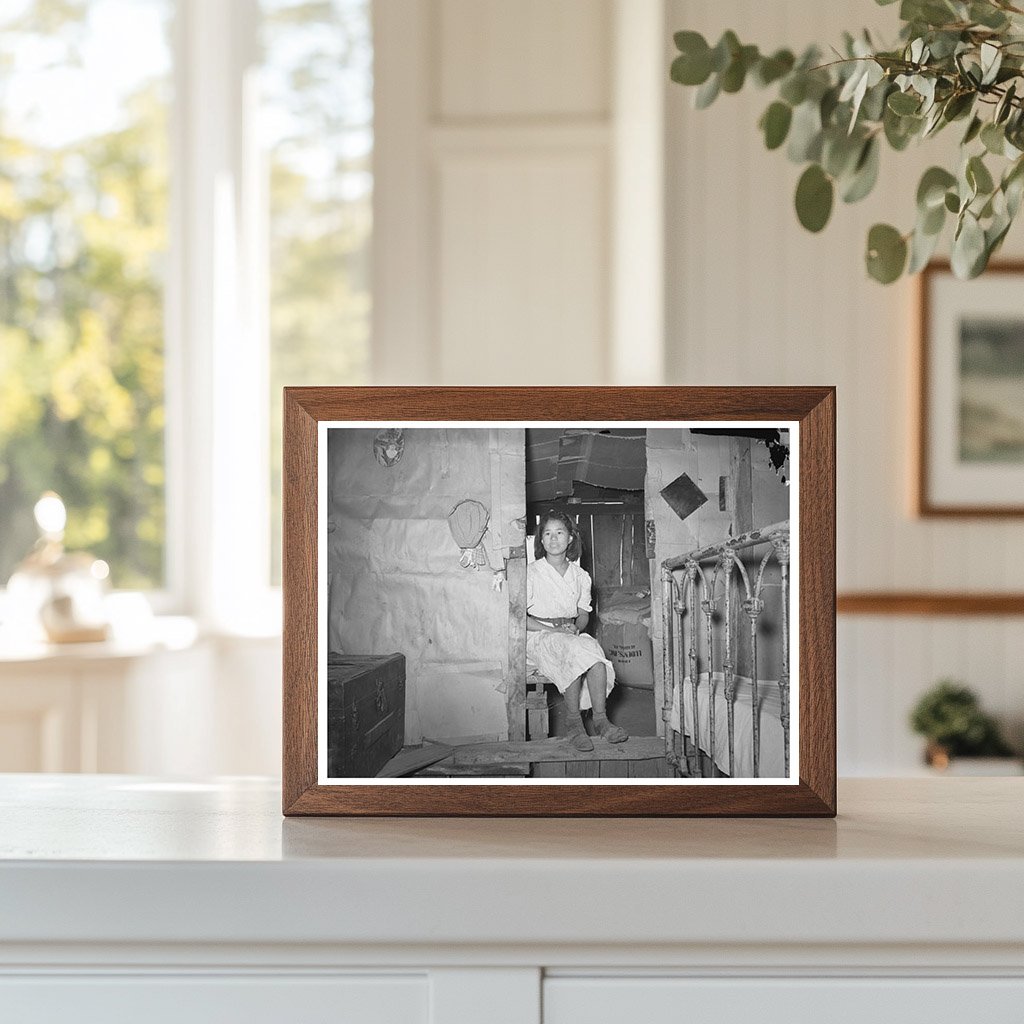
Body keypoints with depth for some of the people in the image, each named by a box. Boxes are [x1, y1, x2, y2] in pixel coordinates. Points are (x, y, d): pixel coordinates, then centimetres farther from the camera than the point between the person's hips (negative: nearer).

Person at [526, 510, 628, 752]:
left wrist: (576, 627, -8)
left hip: (572, 636, 4)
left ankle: (600, 718, -36)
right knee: (575, 650, -36)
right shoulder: (532, 573, -1)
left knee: (593, 649, -31)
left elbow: (584, 614, 17)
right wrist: (554, 630, -16)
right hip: (537, 637, -4)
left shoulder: (580, 576, 13)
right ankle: (573, 721, -32)